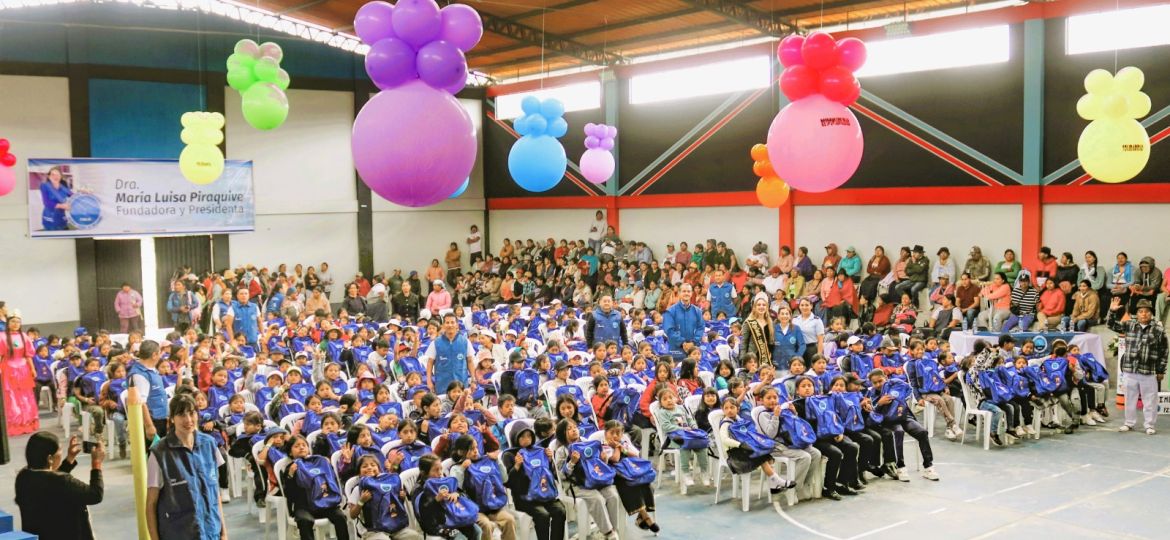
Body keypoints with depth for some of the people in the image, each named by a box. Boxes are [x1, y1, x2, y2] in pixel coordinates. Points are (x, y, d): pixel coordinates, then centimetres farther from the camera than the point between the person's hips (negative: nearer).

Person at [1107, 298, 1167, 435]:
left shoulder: (1159, 330, -2)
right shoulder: (1129, 325, 6)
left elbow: (1163, 352, 0)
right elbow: (1111, 325, 10)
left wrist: (1161, 371, -1)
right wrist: (1112, 311, -7)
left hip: (1149, 372, -2)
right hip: (1130, 370, 3)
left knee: (1150, 400, 4)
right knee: (1130, 398, 11)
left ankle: (1150, 425, 15)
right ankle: (1129, 423, 23)